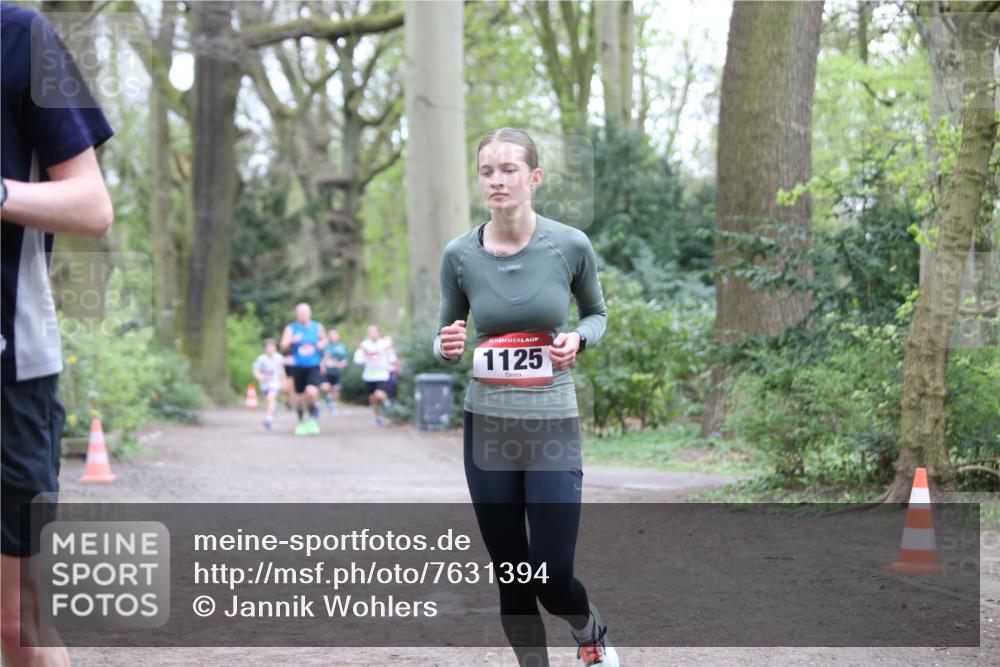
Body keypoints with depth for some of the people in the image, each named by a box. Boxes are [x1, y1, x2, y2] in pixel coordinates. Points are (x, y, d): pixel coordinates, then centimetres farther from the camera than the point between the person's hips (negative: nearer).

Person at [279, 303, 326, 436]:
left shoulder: (317, 327, 5)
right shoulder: (291, 329, 1)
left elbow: (324, 339, 22)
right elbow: (283, 347, -6)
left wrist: (322, 344, -1)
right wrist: (292, 340, -25)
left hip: (313, 367, -1)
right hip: (298, 367, 1)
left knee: (311, 392, -21)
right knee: (299, 396, 6)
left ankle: (313, 418, 3)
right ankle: (301, 422, 28)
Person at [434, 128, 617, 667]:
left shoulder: (570, 246, -7)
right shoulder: (460, 255, -3)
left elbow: (597, 314, 11)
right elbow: (445, 336, 10)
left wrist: (577, 339, -11)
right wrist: (447, 347, -14)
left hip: (553, 426, -2)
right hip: (487, 427, 2)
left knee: (552, 580, -4)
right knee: (512, 580, 6)